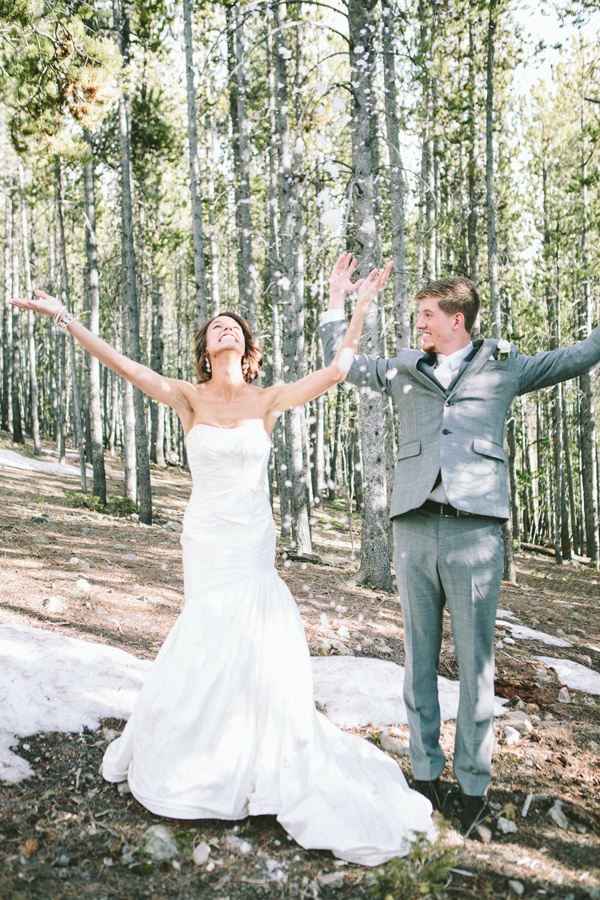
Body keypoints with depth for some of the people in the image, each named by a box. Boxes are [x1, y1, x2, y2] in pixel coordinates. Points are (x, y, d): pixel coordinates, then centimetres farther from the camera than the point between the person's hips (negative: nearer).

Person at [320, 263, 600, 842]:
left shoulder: (502, 366, 14)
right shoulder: (405, 370, 20)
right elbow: (340, 361, 31)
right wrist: (337, 301, 31)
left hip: (475, 529, -2)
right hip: (414, 528, 3)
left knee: (476, 664, 1)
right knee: (420, 659, 8)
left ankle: (473, 789, 13)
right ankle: (426, 777, 21)